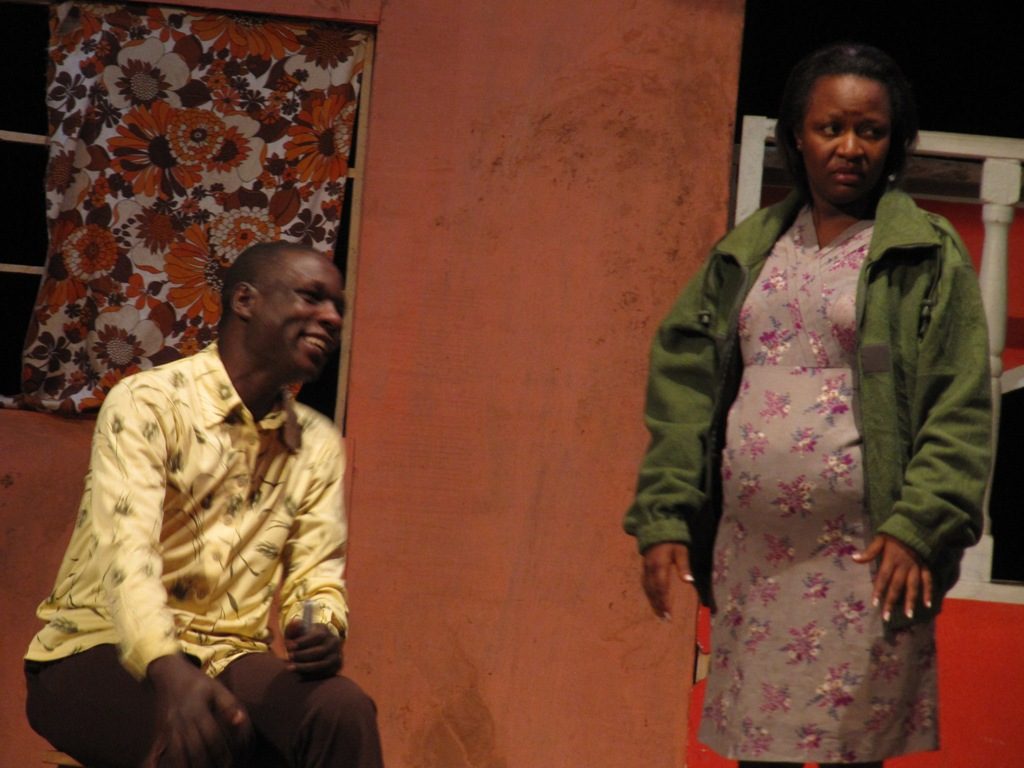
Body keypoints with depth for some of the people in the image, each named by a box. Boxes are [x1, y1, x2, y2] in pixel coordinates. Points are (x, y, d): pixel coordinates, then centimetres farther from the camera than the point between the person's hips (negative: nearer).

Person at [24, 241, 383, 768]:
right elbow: (126, 548, -22)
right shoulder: (149, 403, -8)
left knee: (344, 711, -27)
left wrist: (321, 630, -19)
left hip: (228, 658, 5)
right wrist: (170, 672, -41)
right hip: (99, 652, -5)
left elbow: (316, 571, 8)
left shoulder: (319, 446, 12)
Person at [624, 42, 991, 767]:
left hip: (863, 559, -4)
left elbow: (961, 408, -6)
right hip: (749, 556, 4)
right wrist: (663, 518, 0)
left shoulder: (928, 254, 1)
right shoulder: (746, 253, 13)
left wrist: (918, 527, -16)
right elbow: (684, 384, 10)